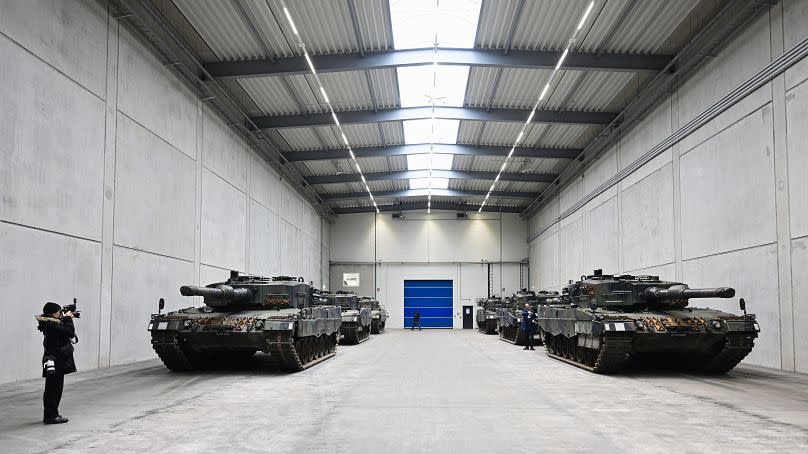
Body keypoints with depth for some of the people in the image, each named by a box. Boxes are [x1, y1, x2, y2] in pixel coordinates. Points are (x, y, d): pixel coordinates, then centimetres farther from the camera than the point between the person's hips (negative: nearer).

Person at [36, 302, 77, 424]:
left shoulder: (49, 324, 9)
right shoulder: (52, 325, -21)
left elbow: (65, 332, 19)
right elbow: (70, 333, -24)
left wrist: (66, 319, 6)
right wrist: (68, 319, -12)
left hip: (58, 361, 10)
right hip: (56, 362, -10)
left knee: (55, 388, 16)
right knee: (54, 388, -3)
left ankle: (50, 415, 24)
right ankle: (51, 416, 3)